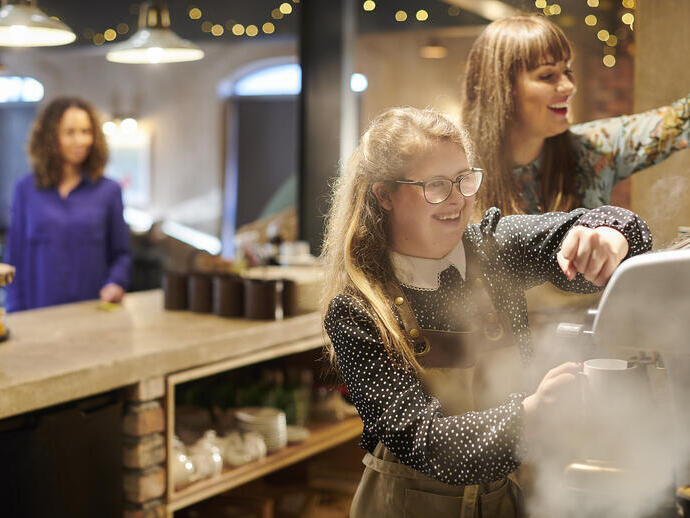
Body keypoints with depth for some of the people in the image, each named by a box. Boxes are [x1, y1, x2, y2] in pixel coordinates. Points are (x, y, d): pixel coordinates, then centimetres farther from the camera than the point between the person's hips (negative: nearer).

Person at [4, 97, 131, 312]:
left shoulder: (108, 190, 5)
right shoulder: (26, 190, 5)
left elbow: (120, 254, 9)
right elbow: (15, 256, 7)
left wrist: (115, 283, -11)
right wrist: (17, 318, 1)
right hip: (40, 311, 0)